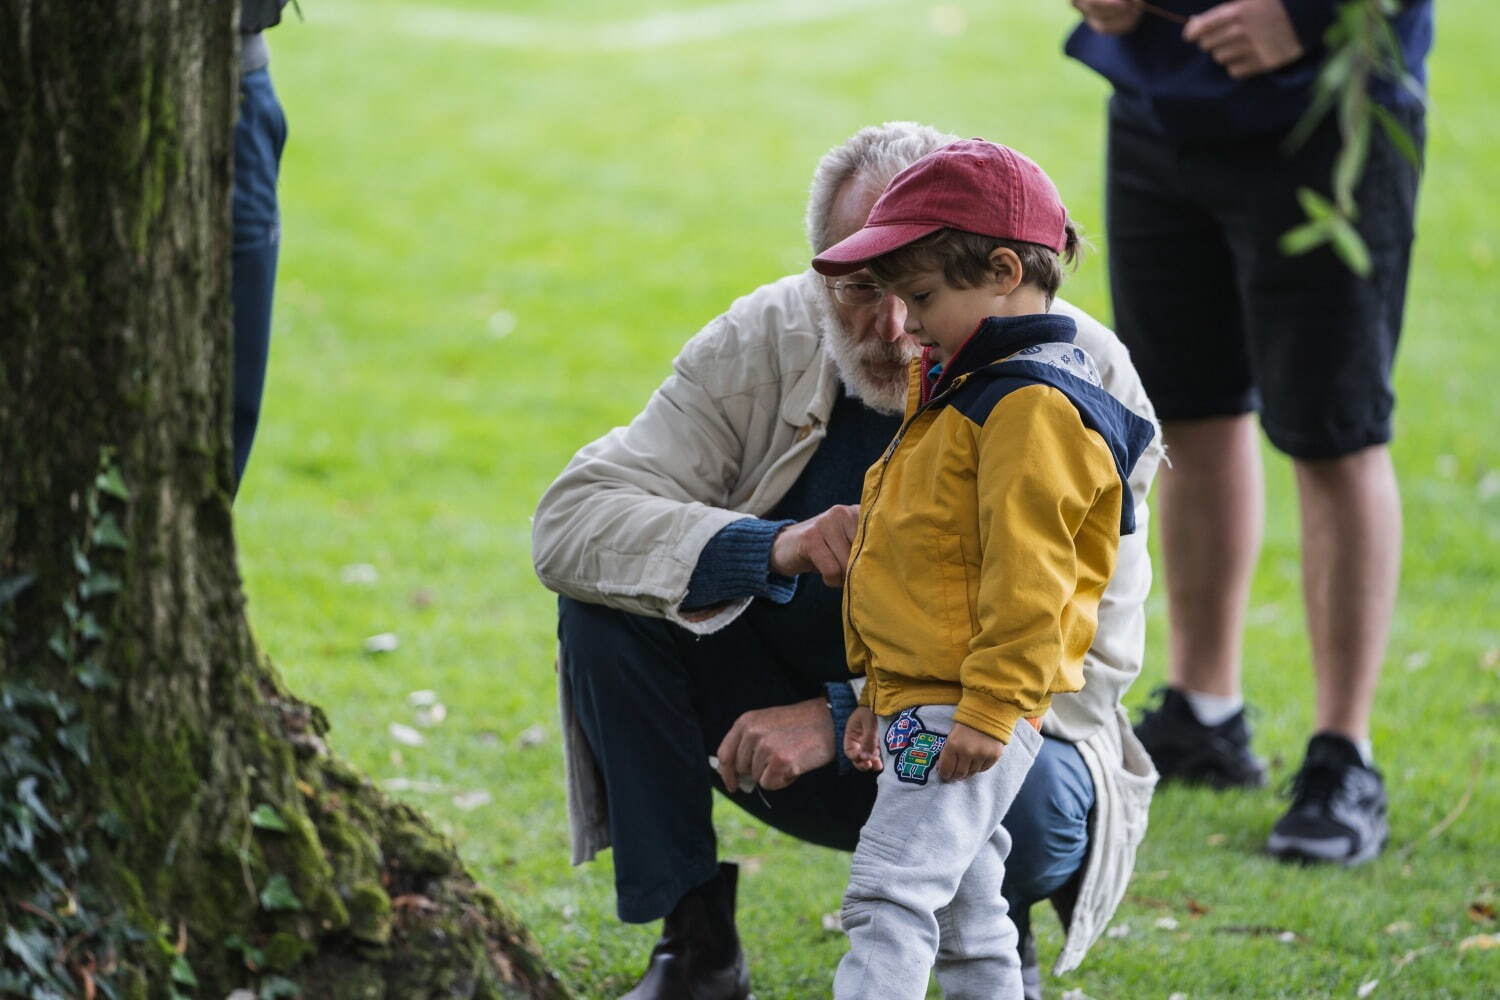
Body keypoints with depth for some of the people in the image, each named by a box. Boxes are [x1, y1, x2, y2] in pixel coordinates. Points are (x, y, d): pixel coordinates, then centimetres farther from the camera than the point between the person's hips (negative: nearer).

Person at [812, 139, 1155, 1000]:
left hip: (969, 706, -11)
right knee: (960, 908, 15)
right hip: (924, 699, 11)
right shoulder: (967, 391, 19)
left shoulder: (1032, 408, -15)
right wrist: (883, 694, 26)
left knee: (892, 890, -18)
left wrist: (989, 709, -24)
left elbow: (1027, 575, -22)